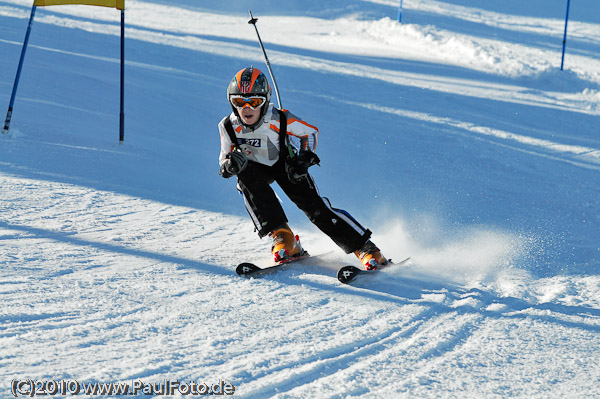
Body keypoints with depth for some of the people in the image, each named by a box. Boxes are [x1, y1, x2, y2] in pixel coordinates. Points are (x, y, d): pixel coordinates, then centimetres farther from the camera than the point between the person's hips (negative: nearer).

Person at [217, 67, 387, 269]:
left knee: (312, 204, -17)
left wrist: (304, 158, -22)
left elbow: (311, 132, -8)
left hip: (283, 163, -1)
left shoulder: (280, 120, -28)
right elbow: (224, 160, -9)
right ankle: (281, 236, -27)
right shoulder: (229, 127, -24)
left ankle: (365, 248, -11)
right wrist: (231, 164, -33)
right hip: (254, 167, 1)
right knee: (248, 179, -33)